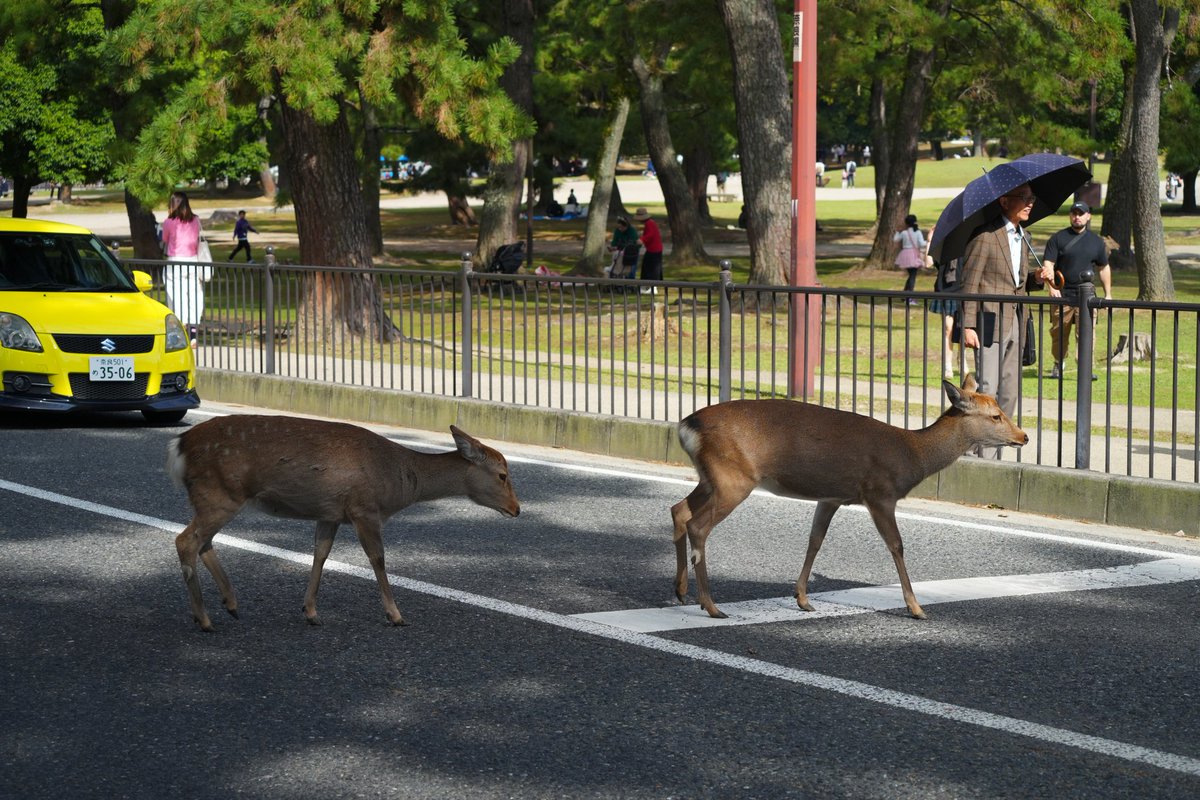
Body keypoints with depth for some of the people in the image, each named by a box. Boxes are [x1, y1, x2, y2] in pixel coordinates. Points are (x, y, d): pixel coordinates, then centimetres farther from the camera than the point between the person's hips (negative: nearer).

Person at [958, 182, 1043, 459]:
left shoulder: (1022, 236, 16)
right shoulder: (986, 234, -9)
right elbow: (969, 281, -10)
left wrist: (1034, 277, 2)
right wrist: (968, 325, -16)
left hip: (1015, 323, 8)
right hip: (990, 322, -8)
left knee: (1009, 392, 9)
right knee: (987, 390, -9)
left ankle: (994, 451, 16)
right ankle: (985, 457, -7)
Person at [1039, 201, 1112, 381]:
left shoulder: (1096, 241, 12)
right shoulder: (1058, 238, 3)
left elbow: (1103, 268, 20)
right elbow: (1048, 264, -2)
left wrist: (1108, 294, 17)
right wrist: (1052, 286, -16)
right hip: (1062, 295, -1)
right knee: (1058, 332, 5)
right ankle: (1058, 365, 22)